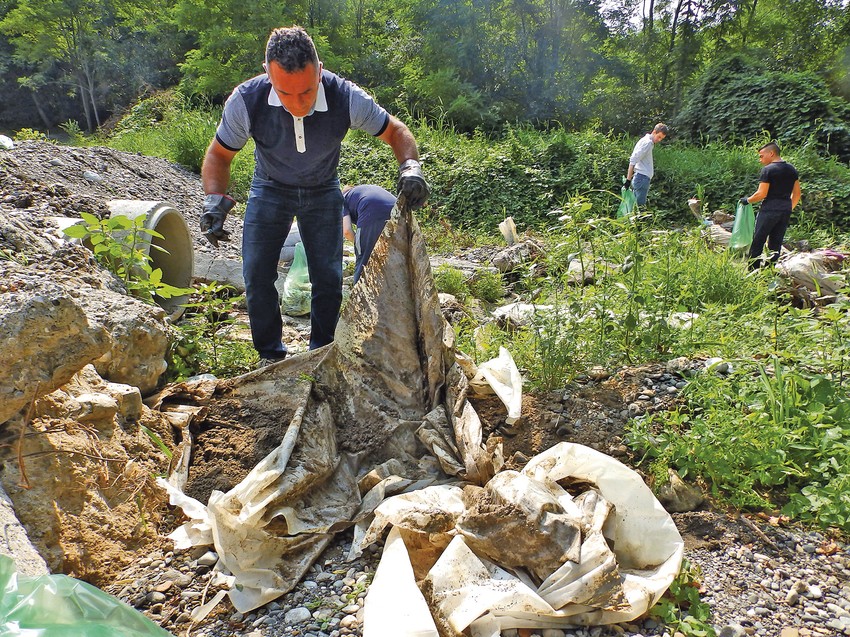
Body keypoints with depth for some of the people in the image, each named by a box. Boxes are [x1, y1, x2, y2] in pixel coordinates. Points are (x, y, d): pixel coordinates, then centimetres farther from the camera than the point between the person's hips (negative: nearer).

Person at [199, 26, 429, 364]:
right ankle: (270, 356, 16)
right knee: (256, 277, -5)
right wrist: (215, 200, -32)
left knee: (329, 279, -3)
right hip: (270, 189, 0)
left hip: (322, 191, 0)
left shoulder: (346, 97, -30)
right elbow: (219, 155, -14)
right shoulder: (246, 100, -29)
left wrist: (410, 167, -37)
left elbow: (396, 132, -16)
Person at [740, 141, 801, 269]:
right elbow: (796, 194, 14)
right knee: (776, 243, 10)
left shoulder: (768, 170, -10)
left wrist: (747, 200, 1)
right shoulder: (791, 170, 12)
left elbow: (761, 194, -14)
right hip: (786, 210, 7)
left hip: (769, 209, -7)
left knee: (757, 242, -1)